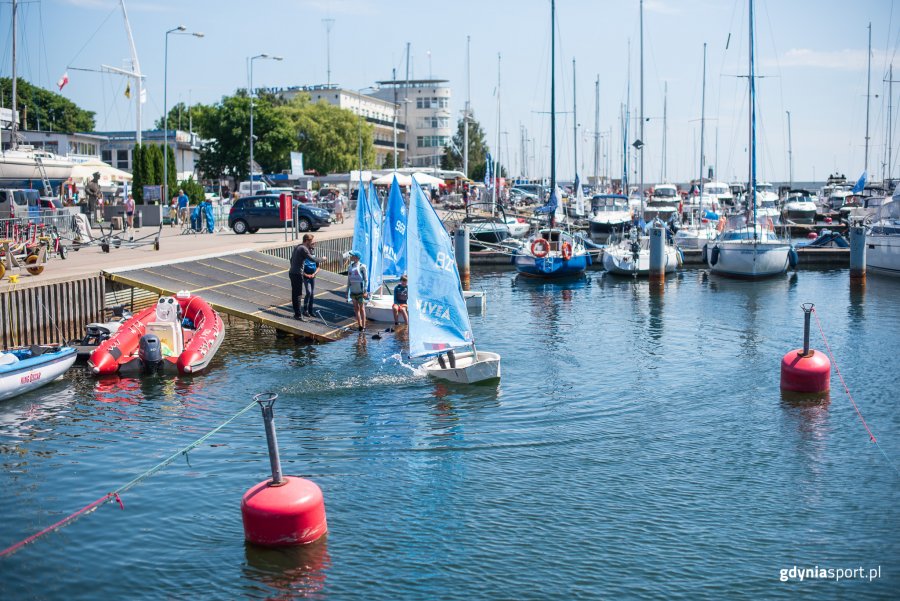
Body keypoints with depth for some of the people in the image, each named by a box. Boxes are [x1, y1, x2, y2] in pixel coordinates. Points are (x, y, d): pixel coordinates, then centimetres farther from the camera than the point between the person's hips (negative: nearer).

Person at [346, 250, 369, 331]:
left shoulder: (362, 267, -8)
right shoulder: (350, 267, 9)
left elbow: (366, 279, -7)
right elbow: (349, 280, 15)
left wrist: (365, 291, -13)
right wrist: (347, 291, 14)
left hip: (360, 291, -6)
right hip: (353, 291, 6)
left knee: (361, 308, 0)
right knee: (356, 308, 10)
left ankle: (363, 326, 4)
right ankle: (359, 325, 18)